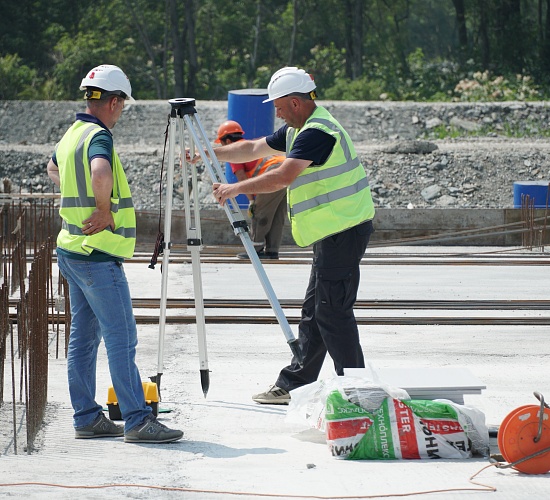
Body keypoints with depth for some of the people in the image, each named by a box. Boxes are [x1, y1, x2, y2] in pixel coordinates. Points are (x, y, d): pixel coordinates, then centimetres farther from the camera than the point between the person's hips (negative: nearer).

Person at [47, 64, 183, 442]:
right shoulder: (99, 136, -16)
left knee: (84, 337, 12)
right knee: (121, 338, -9)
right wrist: (104, 210, -22)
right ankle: (137, 421, -10)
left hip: (72, 251, 10)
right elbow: (101, 172, -38)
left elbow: (54, 169, 35)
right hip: (98, 255, -10)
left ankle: (87, 418, 15)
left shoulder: (72, 134, 13)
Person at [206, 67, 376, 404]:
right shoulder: (299, 129, 16)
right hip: (334, 232, 11)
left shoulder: (318, 132, -18)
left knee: (333, 311, -8)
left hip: (344, 230, -11)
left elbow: (283, 177, -25)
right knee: (315, 311, 14)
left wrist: (236, 189, -19)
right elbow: (254, 149, 24)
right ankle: (293, 384, 19)